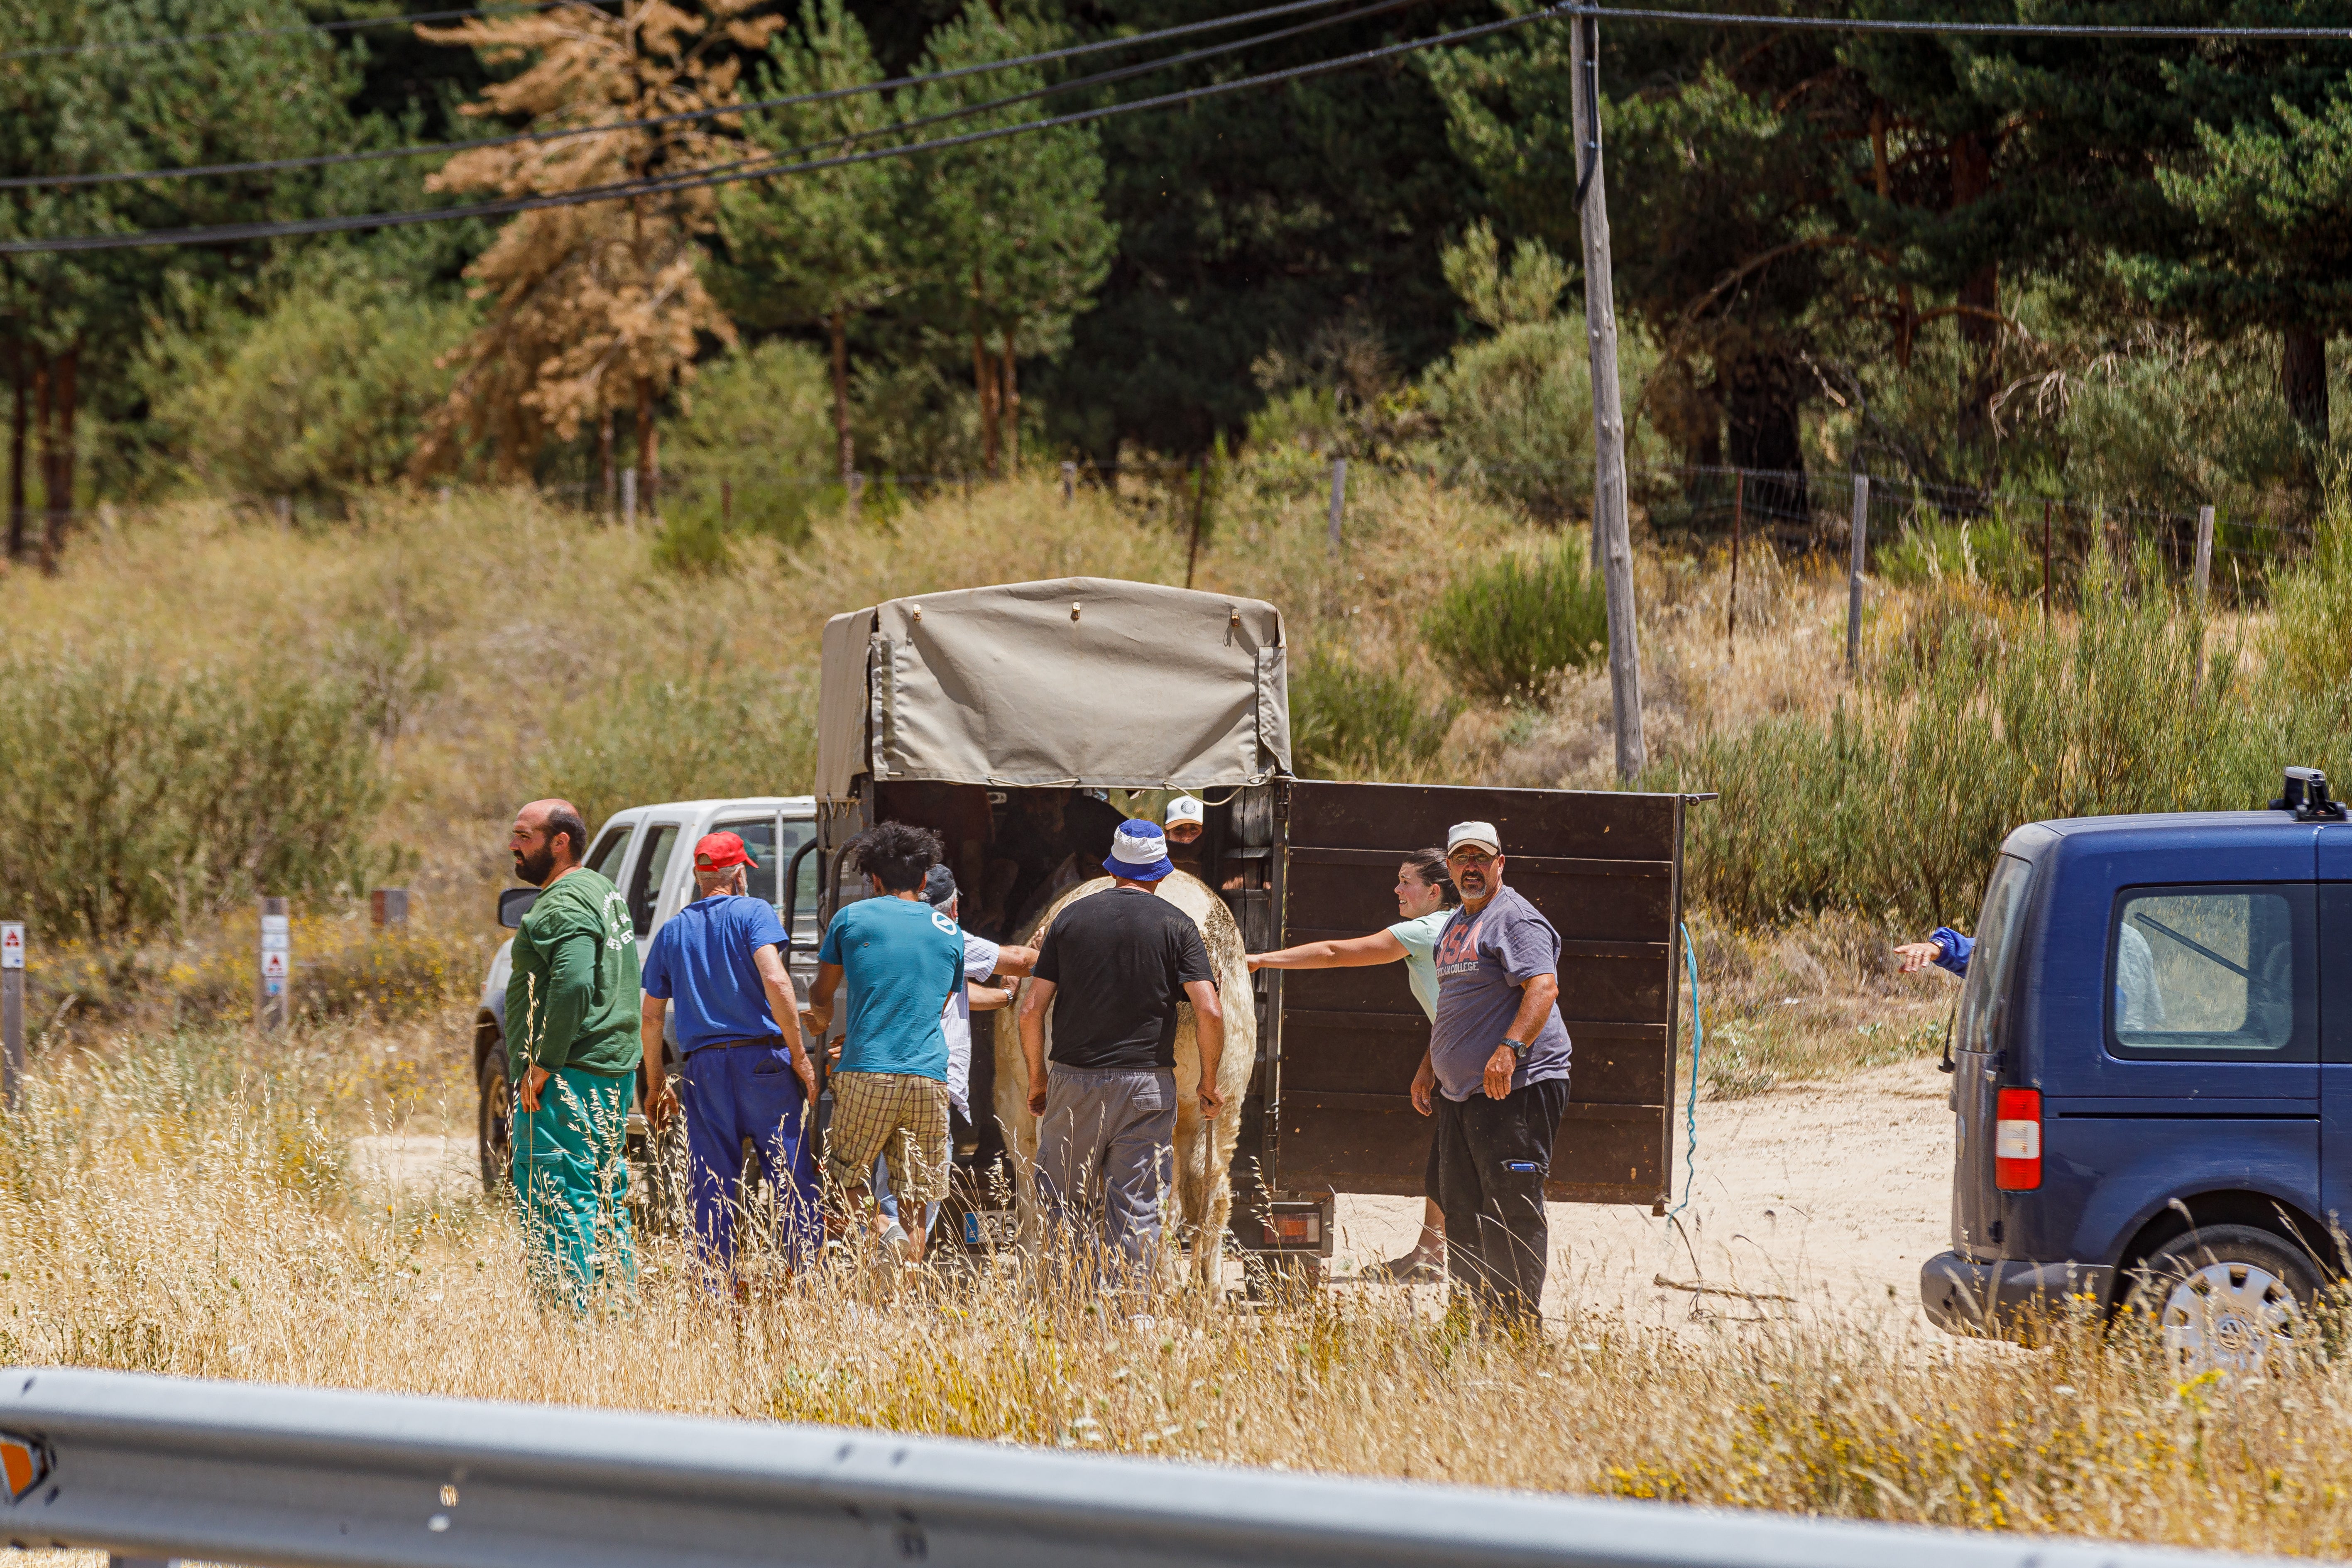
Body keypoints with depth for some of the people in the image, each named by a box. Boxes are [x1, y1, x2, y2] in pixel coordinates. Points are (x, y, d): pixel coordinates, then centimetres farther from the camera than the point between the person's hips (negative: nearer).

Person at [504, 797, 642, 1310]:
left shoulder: (564, 905, -14)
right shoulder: (604, 893, 19)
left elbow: (574, 983, -28)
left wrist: (542, 1063, -22)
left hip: (567, 1078, -11)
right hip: (612, 1070, 11)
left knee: (554, 1205, -10)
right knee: (603, 1197, 15)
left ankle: (575, 1318, -14)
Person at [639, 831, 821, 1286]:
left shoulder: (672, 932, 14)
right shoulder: (753, 913, -1)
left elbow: (651, 1017, 14)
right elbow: (775, 981, -15)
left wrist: (656, 1084, 23)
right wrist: (800, 1056, -12)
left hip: (703, 1067, 4)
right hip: (763, 1060, -4)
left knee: (711, 1189, 7)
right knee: (793, 1178, -1)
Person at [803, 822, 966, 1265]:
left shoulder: (853, 918, 7)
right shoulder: (949, 933, 15)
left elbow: (821, 995, 20)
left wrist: (822, 1020, 45)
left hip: (867, 1074, -3)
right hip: (930, 1078, 3)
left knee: (845, 1177, 9)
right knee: (914, 1196, 7)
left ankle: (882, 1230, -19)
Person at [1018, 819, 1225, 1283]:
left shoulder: (1071, 918, 5)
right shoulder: (1176, 925, 0)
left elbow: (1031, 1010, 2)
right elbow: (1210, 1013, -9)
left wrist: (1037, 1077, 14)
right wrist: (1209, 1081, 5)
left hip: (1075, 1085, 1)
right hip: (1147, 1086, -1)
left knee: (1063, 1202, 9)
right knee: (1136, 1211, 2)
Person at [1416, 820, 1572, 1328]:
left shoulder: (1516, 919, -9)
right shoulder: (1456, 927, 22)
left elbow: (1543, 987, -23)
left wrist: (1510, 1048, -33)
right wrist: (1429, 1066, 30)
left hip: (1516, 1089, -10)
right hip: (1460, 1091, 10)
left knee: (1512, 1210, -10)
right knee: (1462, 1210, 11)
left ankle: (1520, 1329, -9)